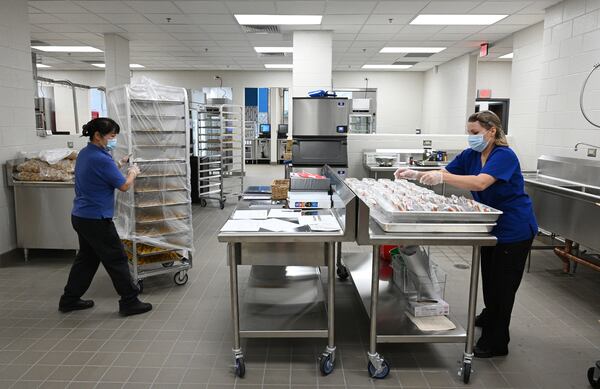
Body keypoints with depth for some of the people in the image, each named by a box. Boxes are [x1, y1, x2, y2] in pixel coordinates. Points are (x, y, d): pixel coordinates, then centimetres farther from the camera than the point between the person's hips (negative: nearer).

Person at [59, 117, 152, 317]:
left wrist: (118, 164, 12)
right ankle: (130, 302, 8)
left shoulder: (85, 153, 8)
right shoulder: (101, 159, -21)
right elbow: (124, 186, -15)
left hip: (81, 216, 10)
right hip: (96, 220, -10)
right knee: (116, 259, -1)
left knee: (86, 258, 20)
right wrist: (133, 173, 3)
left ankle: (69, 300, 30)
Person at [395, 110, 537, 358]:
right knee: (489, 276, 23)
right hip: (492, 227, 8)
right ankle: (490, 316, 47)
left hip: (514, 231, -8)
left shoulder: (504, 156, -23)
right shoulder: (470, 155, -1)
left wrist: (442, 178, -48)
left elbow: (480, 182, -39)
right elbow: (444, 174, 0)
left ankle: (496, 343, 13)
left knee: (503, 283, 1)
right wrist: (416, 175, -16)